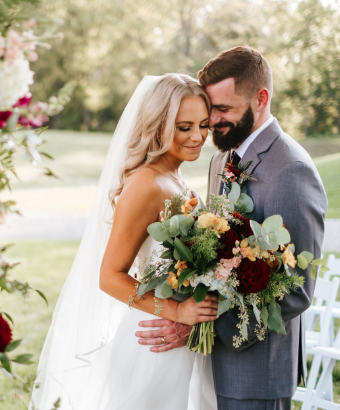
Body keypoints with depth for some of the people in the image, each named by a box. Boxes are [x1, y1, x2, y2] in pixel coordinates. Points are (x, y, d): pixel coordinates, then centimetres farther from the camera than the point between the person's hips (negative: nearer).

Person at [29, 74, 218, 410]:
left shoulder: (174, 182, 7)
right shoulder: (144, 185, -19)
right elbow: (110, 276, -19)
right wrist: (176, 311, -27)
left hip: (182, 345, 8)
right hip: (152, 344, -8)